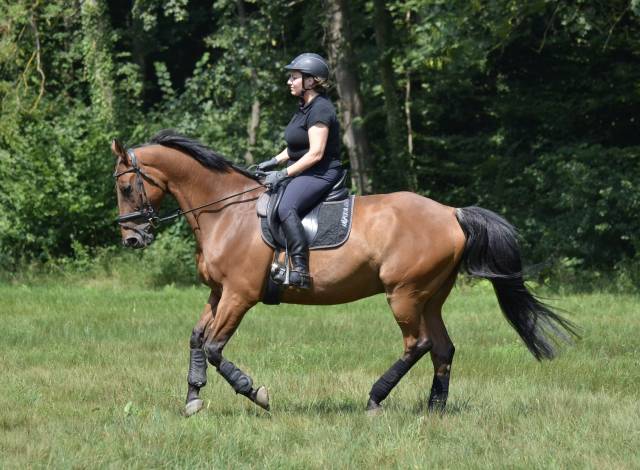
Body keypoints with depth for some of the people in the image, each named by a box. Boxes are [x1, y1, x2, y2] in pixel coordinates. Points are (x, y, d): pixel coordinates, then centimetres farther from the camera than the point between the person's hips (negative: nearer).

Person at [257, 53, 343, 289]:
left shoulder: (320, 110, -16)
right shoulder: (305, 107, 15)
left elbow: (316, 153, -23)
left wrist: (284, 174, -22)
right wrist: (274, 161, 13)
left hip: (322, 174, -12)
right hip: (304, 173, 12)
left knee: (285, 207, -34)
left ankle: (300, 269, -40)